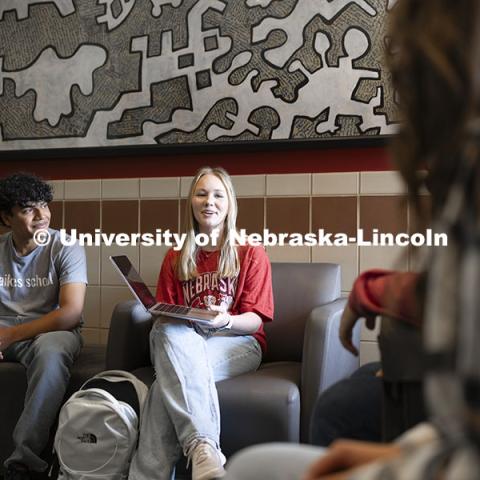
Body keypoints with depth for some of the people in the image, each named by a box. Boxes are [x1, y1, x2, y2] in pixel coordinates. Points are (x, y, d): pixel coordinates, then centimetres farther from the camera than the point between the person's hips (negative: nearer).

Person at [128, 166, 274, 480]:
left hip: (238, 342, -2)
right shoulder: (176, 259, 19)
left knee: (172, 375, -35)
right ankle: (203, 448, -51)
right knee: (170, 332, -38)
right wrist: (164, 317, -8)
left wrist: (225, 321, -23)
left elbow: (255, 320, -1)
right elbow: (166, 314, 17)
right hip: (183, 340, 3)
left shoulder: (252, 254, 8)